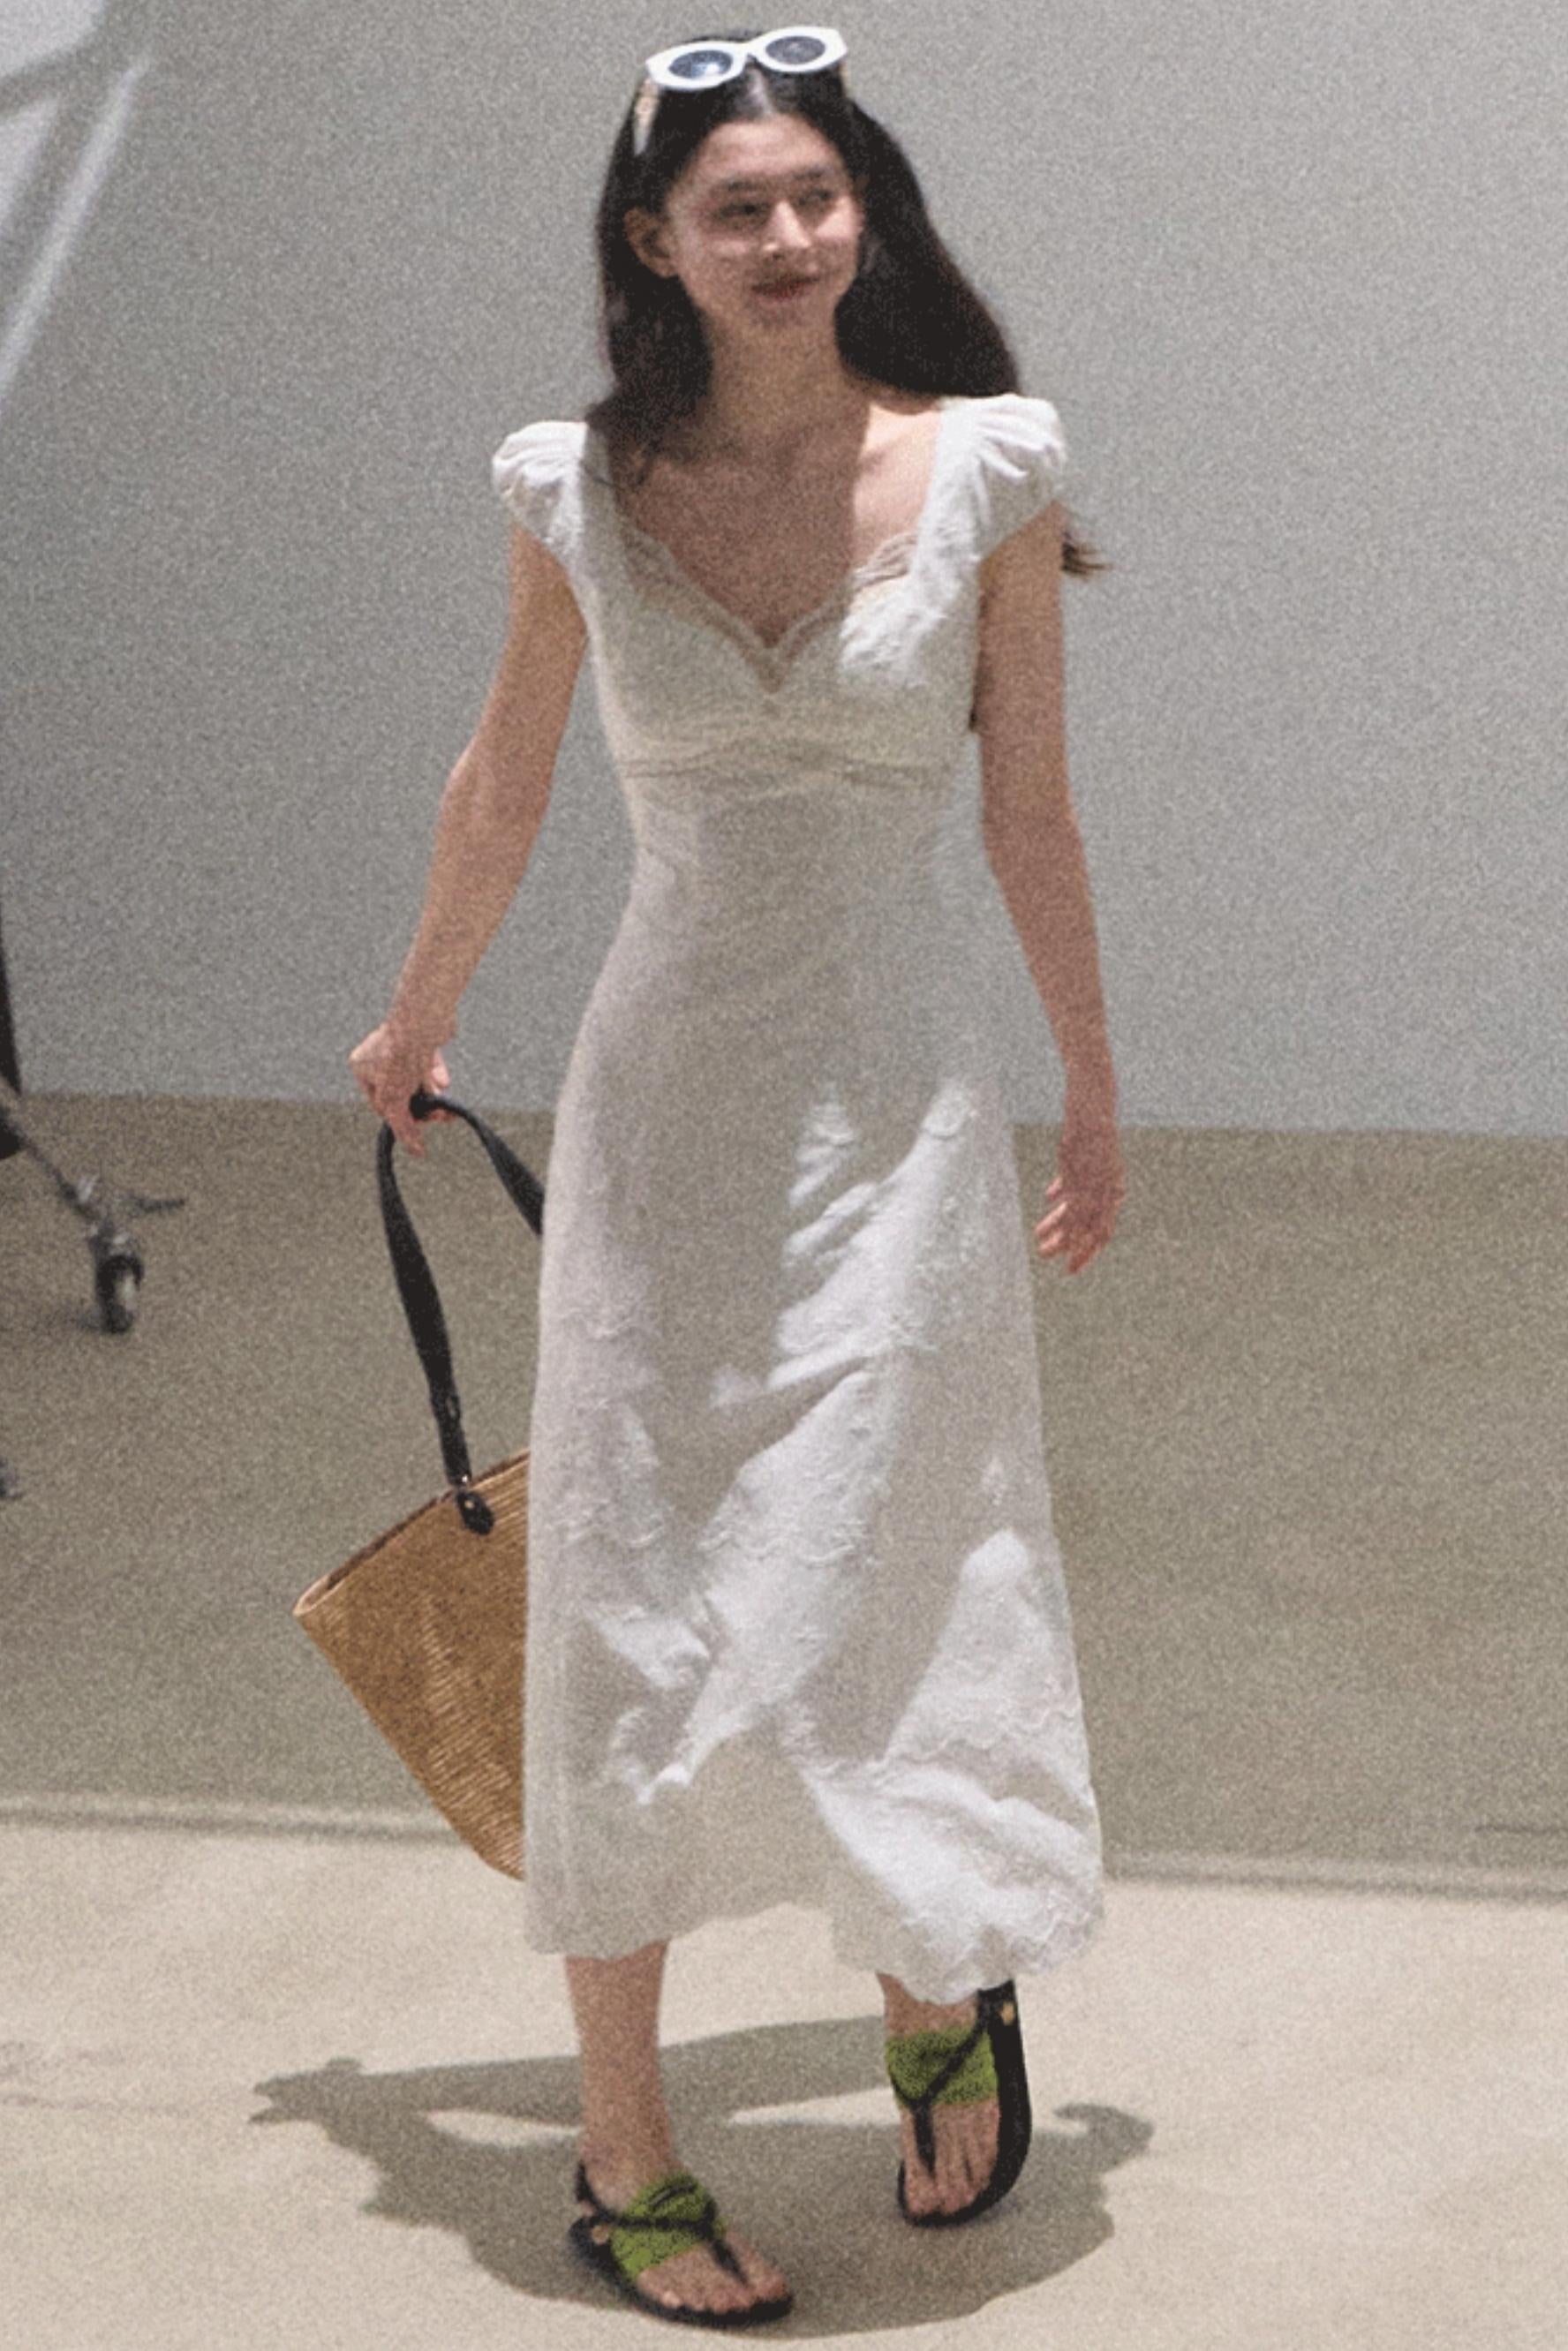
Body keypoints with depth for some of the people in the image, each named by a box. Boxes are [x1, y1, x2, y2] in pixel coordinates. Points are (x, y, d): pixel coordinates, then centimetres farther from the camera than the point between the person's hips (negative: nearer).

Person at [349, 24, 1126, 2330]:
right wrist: (415, 1022, 27)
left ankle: (942, 1984, 29)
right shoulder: (580, 491, 0)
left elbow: (1033, 818, 5)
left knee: (857, 1600, -3)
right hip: (662, 1095, 2)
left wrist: (1093, 1097, 13)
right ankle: (624, 2149, 15)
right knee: (630, 1616, 4)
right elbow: (500, 793, 15)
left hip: (897, 1101, -1)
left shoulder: (980, 469, -4)